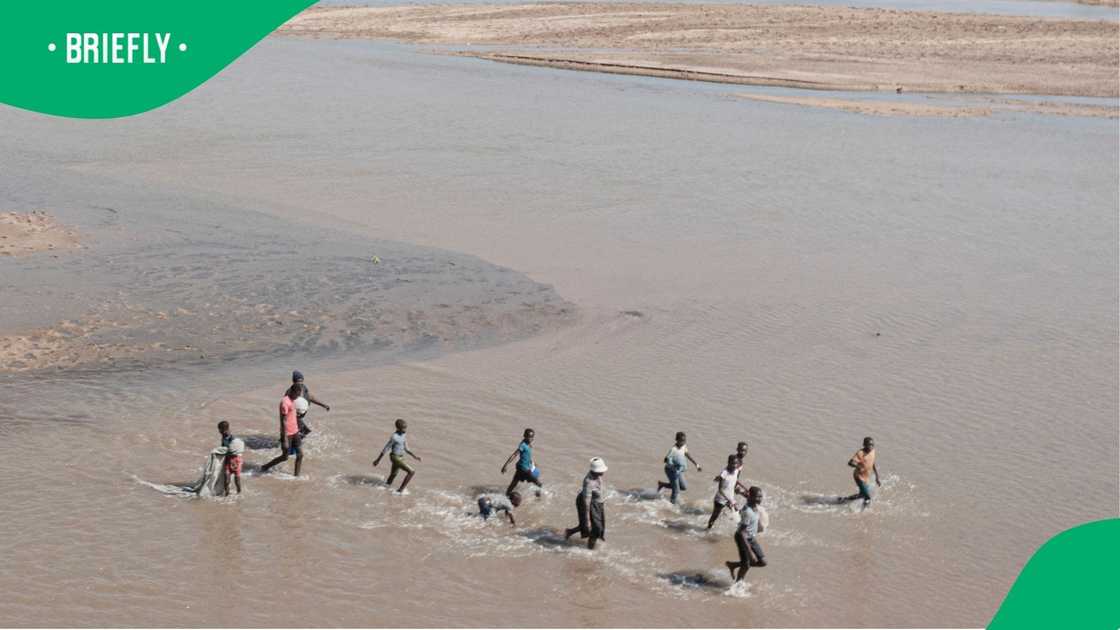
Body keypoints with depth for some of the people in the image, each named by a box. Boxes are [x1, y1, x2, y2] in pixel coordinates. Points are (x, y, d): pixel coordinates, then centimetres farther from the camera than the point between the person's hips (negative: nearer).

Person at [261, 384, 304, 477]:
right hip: (287, 434, -8)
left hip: (294, 432, 8)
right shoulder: (285, 402, -22)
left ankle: (296, 476, 11)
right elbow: (283, 421, -22)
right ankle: (265, 467, 22)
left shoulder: (292, 400, 7)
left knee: (300, 455, 4)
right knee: (285, 457, 5)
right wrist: (285, 440, -23)